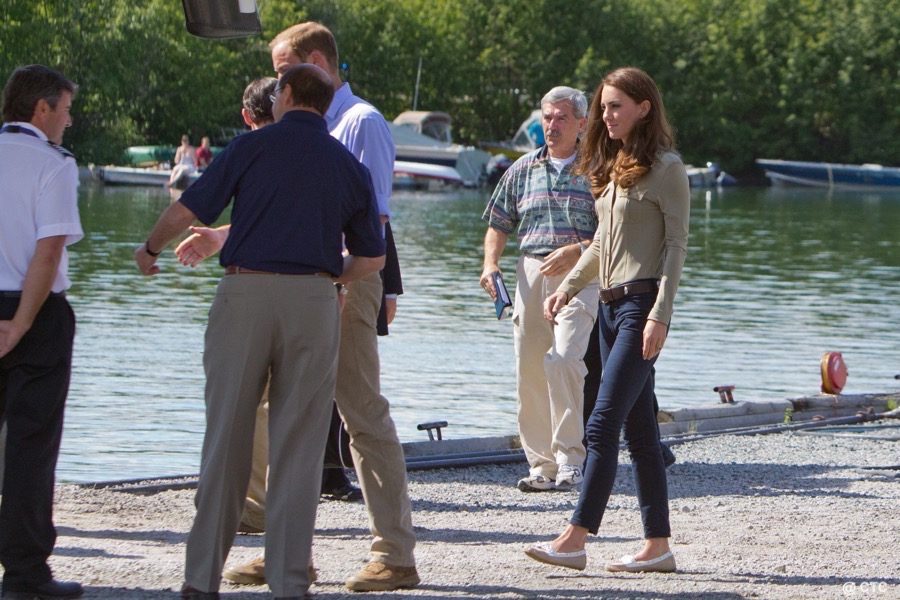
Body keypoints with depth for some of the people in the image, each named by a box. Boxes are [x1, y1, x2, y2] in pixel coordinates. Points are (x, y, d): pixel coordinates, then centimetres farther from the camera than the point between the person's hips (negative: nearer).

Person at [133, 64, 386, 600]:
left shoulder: (253, 146, 3)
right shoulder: (349, 166, 12)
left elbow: (186, 211, 1)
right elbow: (372, 258, 15)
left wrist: (150, 248, 20)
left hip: (245, 293, -2)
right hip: (313, 300, 2)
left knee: (227, 438, 4)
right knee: (298, 446, 5)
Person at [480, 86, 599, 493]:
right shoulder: (523, 170, 15)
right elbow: (498, 225, 19)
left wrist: (576, 251, -15)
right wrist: (491, 262, 1)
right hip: (531, 272, 5)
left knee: (563, 359, -21)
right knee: (529, 368, 2)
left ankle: (570, 459, -15)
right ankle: (542, 464, 10)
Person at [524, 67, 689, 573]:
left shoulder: (665, 167, -7)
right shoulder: (612, 167, 17)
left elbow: (677, 243, -11)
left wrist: (660, 314, -18)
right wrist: (569, 287, 13)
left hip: (642, 303, -9)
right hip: (611, 304, 9)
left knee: (603, 424, -13)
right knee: (639, 429, 7)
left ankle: (575, 540, -15)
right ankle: (658, 544, 9)